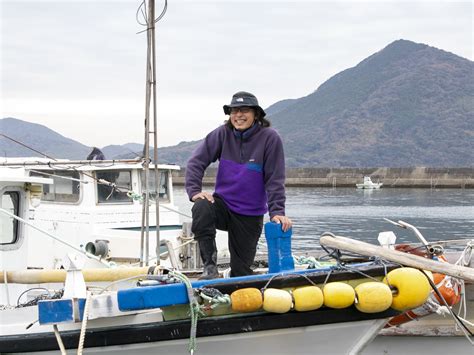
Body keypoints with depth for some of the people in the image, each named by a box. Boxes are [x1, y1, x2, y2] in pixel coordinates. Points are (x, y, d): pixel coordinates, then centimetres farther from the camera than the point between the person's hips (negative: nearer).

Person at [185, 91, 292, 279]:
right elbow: (196, 161, -5)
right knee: (201, 207, -33)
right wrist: (194, 191, -20)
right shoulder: (222, 134, -4)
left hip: (250, 215, -1)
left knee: (241, 271, 1)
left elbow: (275, 179, -12)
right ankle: (210, 266, -24)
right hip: (223, 202, 1)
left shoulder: (269, 138, -11)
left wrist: (277, 212, -19)